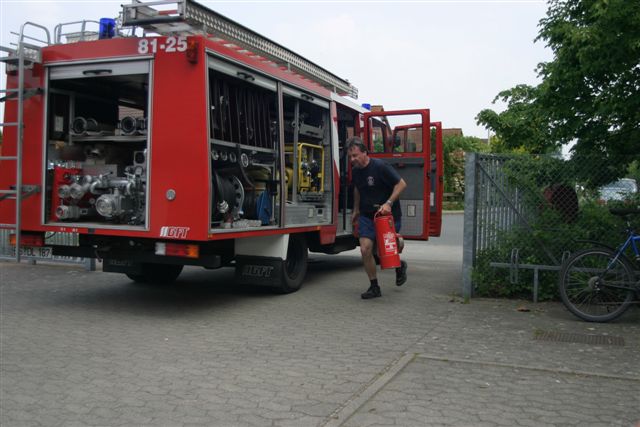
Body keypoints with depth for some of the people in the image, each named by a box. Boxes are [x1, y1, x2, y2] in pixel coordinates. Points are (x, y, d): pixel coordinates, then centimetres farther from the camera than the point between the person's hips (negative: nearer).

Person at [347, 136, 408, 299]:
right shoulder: (355, 171, 3)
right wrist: (356, 210, 27)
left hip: (389, 214, -5)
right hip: (367, 215, 5)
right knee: (365, 249, -8)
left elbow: (401, 184, -15)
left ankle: (399, 266, 38)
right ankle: (374, 287, 6)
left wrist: (389, 203, -24)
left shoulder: (380, 167, -18)